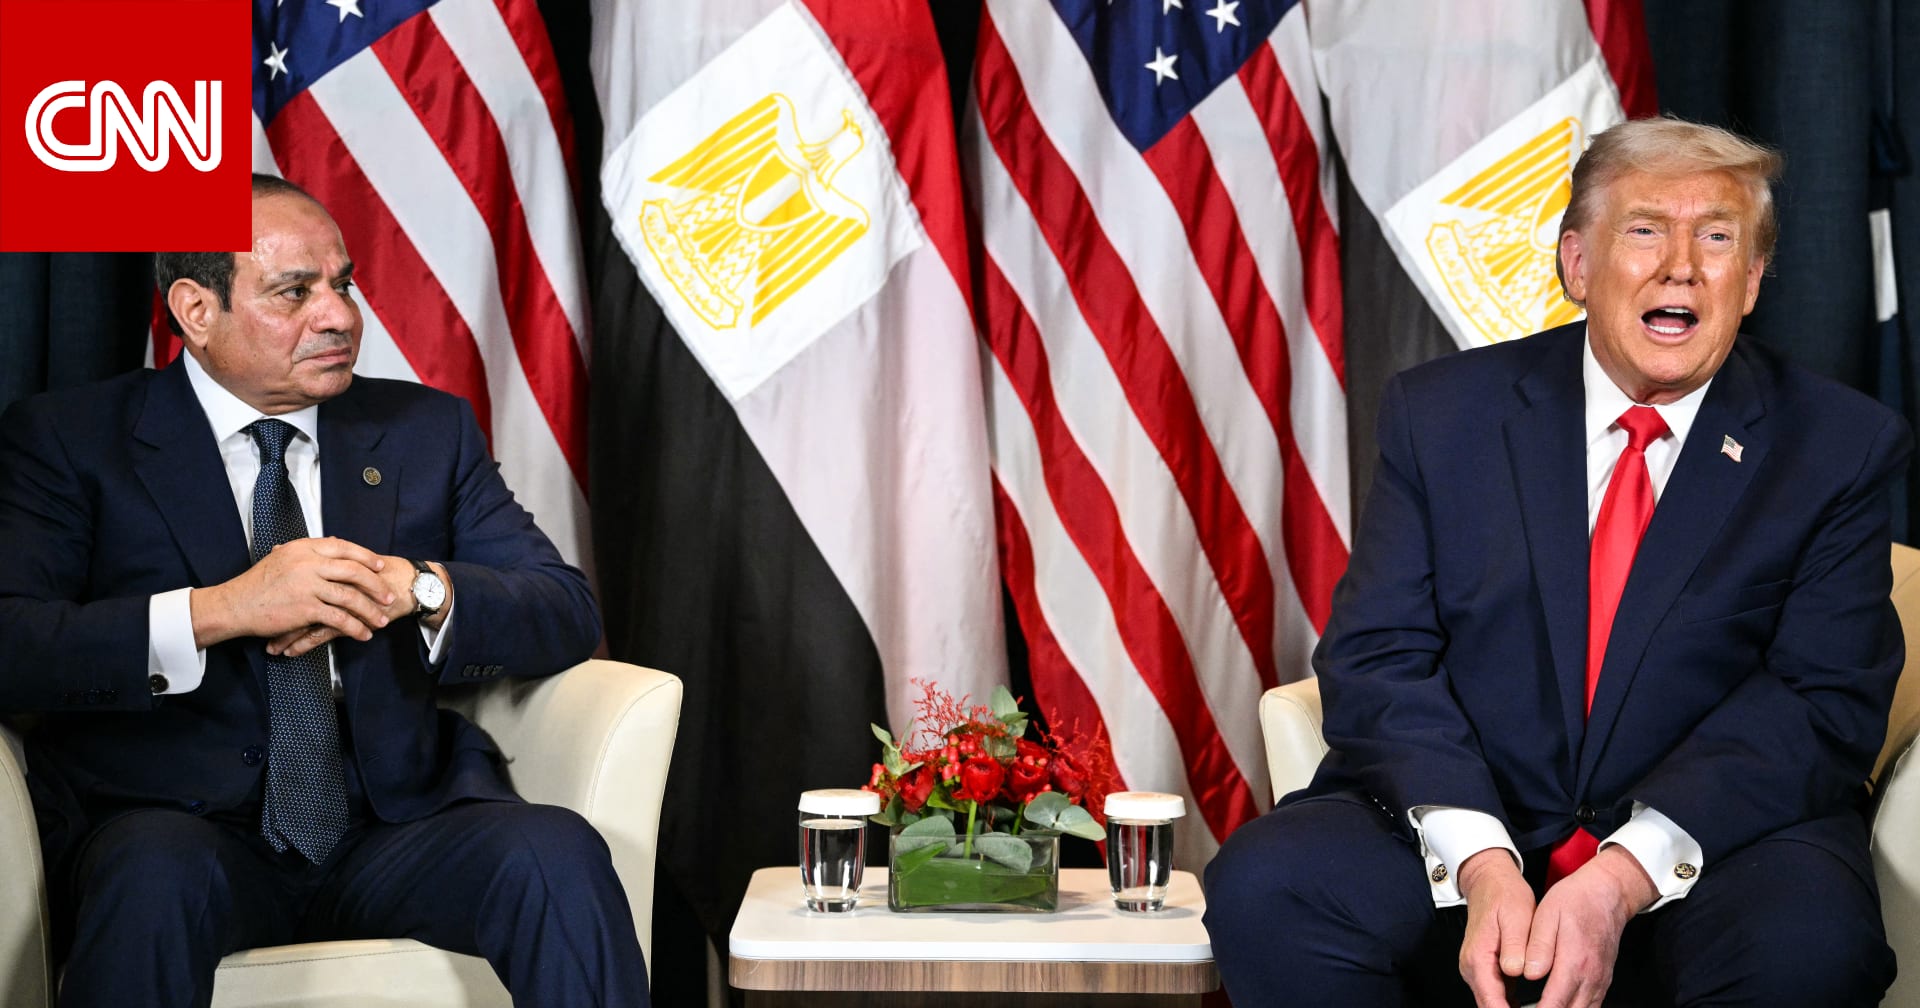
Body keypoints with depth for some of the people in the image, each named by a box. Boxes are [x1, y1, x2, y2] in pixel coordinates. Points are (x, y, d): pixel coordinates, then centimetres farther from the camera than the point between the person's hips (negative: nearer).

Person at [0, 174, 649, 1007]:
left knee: (557, 853, -27)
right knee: (157, 873, -37)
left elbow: (568, 612, 8)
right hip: (183, 827, -2)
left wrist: (418, 587, -11)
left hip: (392, 829, 3)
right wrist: (217, 610, -21)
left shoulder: (425, 429, 15)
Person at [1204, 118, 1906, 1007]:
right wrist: (1480, 863, -19)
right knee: (1261, 885, -24)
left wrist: (1627, 874, -20)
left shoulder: (1843, 450, 4)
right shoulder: (1441, 413, 6)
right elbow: (1376, 658, -1)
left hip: (1712, 845, -1)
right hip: (1463, 838, 1)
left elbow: (1827, 703, -5)